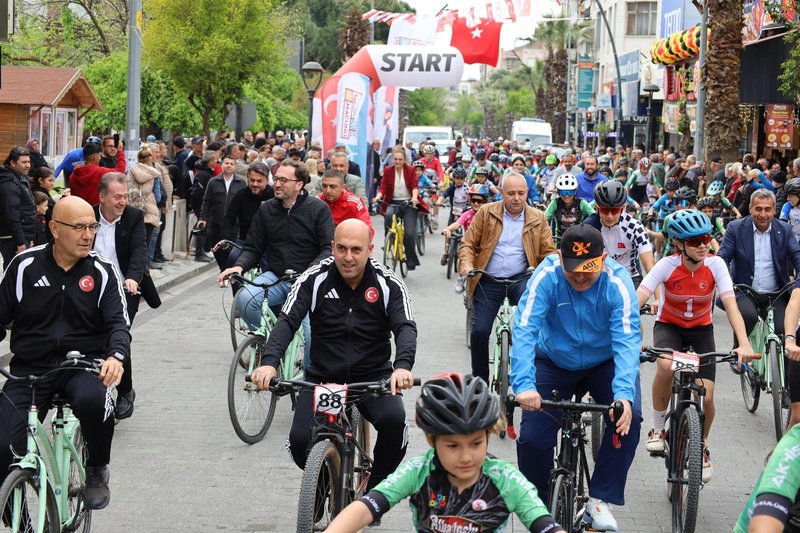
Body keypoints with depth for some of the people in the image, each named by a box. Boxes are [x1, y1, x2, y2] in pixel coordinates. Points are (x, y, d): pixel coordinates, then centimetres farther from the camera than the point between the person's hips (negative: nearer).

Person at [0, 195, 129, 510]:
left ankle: (97, 471, -7)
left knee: (93, 399, -37)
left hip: (83, 366, -1)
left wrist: (116, 356, -28)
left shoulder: (102, 272, 1)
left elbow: (118, 322, -6)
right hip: (29, 369, 1)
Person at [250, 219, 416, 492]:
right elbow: (287, 321, -14)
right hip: (322, 377, 1)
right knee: (300, 439, -22)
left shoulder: (388, 284, -7)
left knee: (394, 421, -31)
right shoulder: (314, 279, -6)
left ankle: (375, 487, -2)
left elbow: (406, 327, -18)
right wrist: (269, 362, -34)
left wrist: (402, 366, -40)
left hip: (373, 377, -1)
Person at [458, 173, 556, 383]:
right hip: (488, 281, 1)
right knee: (479, 331, -7)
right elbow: (468, 244, 4)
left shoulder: (538, 218, 7)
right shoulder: (486, 213, 4)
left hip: (521, 278, -1)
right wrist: (466, 264, -16)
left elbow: (548, 252, 4)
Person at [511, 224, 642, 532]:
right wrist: (524, 385, -49)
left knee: (629, 417, -26)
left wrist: (624, 394, -50)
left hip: (604, 364, 0)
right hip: (554, 364, 0)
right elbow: (524, 330, -34)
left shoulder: (617, 283, -25)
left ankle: (600, 501, -11)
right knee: (532, 438, -14)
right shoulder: (546, 276, -25)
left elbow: (627, 340, -34)